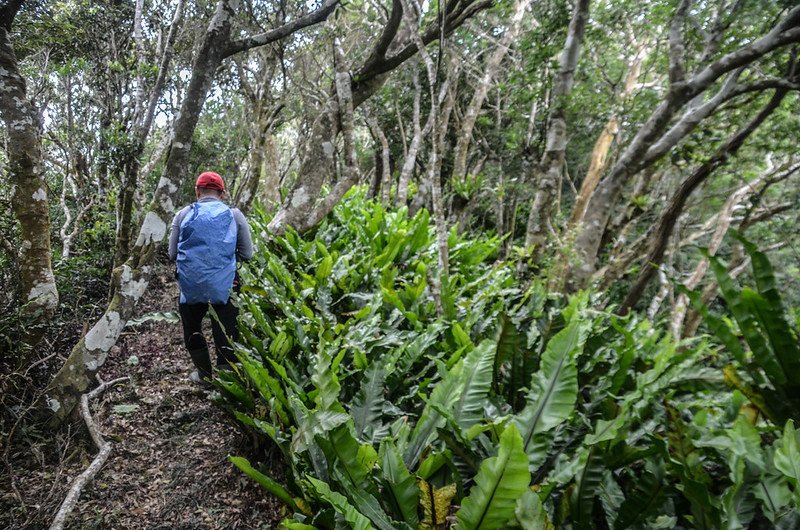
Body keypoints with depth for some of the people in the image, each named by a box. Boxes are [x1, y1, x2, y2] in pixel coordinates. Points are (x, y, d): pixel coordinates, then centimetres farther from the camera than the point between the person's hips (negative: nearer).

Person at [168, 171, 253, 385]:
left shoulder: (183, 215, 3)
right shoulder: (234, 215, 2)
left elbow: (172, 255, 4)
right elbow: (246, 254, 3)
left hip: (190, 286, 1)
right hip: (224, 286, -1)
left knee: (192, 330, 22)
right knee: (225, 335, 12)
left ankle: (205, 374, 34)